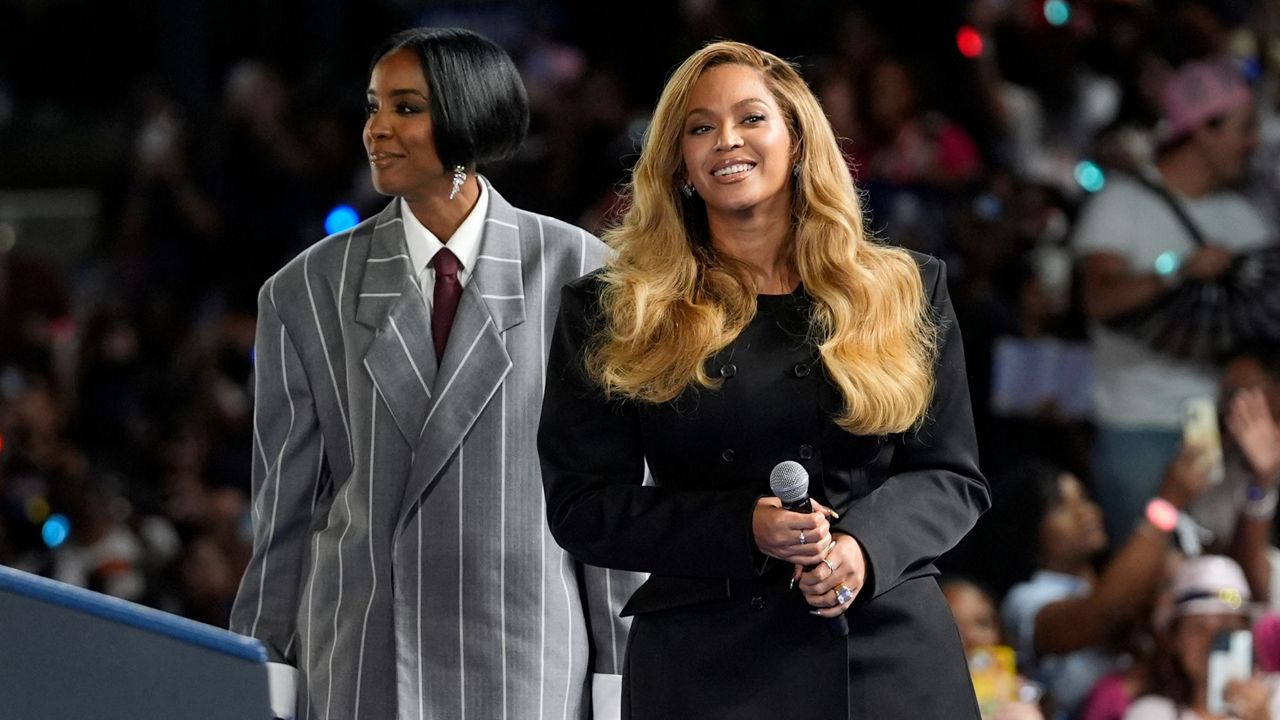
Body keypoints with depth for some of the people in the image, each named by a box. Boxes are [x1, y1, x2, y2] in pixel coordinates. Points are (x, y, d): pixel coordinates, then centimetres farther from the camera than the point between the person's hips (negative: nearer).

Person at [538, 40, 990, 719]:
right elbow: (581, 505, 0)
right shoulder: (611, 314, 5)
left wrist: (865, 543, -13)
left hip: (894, 657, 1)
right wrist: (743, 529, -14)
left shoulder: (905, 292, 9)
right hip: (705, 660, -1)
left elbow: (953, 477, 9)